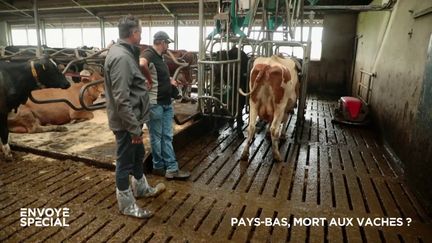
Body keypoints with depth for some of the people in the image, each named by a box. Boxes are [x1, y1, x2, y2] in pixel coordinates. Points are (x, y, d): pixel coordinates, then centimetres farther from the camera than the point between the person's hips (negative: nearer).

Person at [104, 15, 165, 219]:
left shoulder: (124, 52, 10)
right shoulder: (121, 57, -23)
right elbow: (121, 98, -27)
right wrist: (134, 128, -23)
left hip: (132, 118, 10)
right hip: (126, 121, -10)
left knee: (138, 155, 24)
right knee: (125, 161, 5)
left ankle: (141, 188, 45)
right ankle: (126, 204, 23)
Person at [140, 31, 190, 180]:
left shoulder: (159, 57, 14)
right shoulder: (148, 54, -15)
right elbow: (141, 65, -39)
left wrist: (170, 81, 13)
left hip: (166, 103, 9)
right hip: (154, 104, -9)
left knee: (167, 136, 10)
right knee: (156, 137, 6)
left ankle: (171, 168, 17)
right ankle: (159, 167, 22)